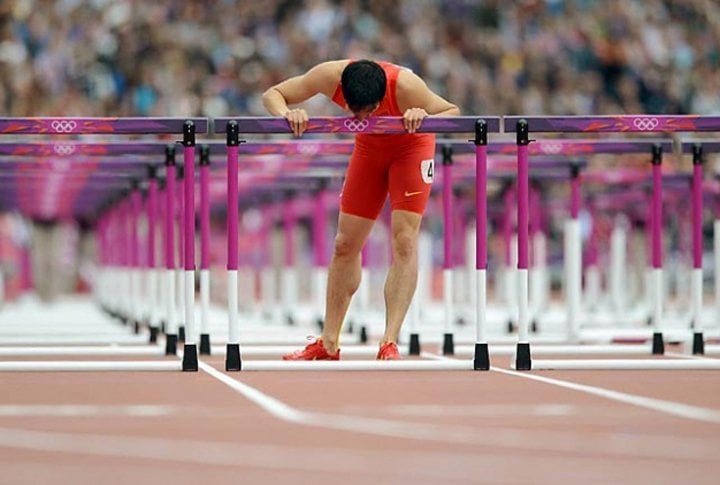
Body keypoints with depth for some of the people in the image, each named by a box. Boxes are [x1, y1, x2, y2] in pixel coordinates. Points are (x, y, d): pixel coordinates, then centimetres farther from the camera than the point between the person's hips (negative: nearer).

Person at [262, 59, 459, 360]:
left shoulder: (404, 86, -39)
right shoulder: (330, 76, -31)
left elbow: (453, 113, -27)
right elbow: (272, 95, -21)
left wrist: (425, 117, -49)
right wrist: (287, 114, -44)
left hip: (411, 146, -4)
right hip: (370, 147, 4)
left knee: (404, 242, -18)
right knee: (345, 244, 5)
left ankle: (390, 344, -18)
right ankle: (328, 344, 14)